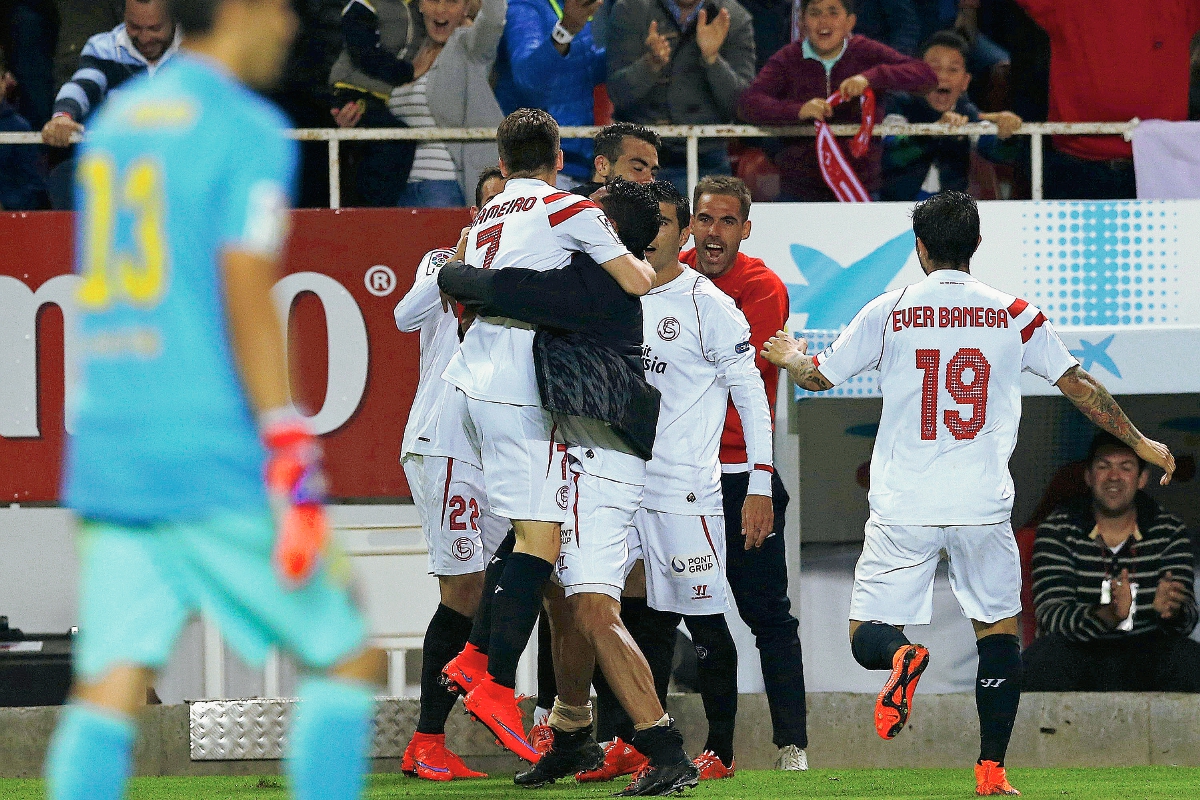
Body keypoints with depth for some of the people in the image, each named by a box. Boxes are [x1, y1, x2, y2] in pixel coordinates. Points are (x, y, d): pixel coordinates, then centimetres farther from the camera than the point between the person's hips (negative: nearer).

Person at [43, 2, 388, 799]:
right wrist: (292, 464, -16)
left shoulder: (114, 121, 16)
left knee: (108, 691, -1)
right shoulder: (247, 131, -7)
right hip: (214, 461, -7)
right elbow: (246, 300, -15)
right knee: (353, 660, 5)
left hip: (108, 459, 7)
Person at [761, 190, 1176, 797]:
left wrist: (789, 356, 35)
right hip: (983, 507, 1)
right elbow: (1079, 386, 8)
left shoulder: (889, 312, 1)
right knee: (998, 631, 15)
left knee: (868, 637, 6)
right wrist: (1140, 443, 21)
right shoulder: (1013, 316, 4)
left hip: (903, 511, -1)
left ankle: (901, 656, -30)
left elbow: (817, 376, 11)